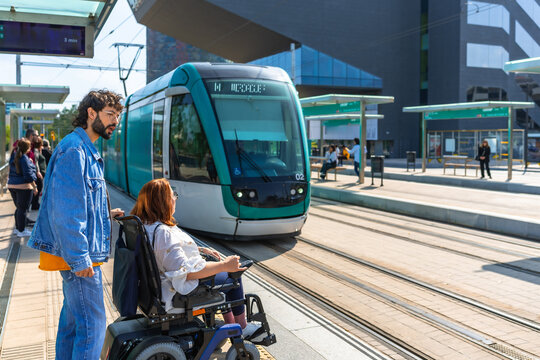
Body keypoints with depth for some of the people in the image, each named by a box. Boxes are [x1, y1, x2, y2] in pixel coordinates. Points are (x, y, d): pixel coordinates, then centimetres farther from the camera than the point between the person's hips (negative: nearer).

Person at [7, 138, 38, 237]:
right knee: (23, 209, 0)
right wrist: (34, 187, -11)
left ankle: (17, 228, 26)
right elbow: (28, 175, -18)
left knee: (19, 207, 19)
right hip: (23, 186, -8)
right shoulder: (24, 159, -16)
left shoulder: (13, 158, 8)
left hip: (12, 185, 8)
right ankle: (21, 231, 5)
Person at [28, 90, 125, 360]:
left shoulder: (86, 150, 15)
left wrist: (105, 213, 13)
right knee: (92, 323, -4)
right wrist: (79, 258, -23)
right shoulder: (74, 149, -17)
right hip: (80, 256, -10)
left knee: (73, 318, 20)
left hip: (75, 253, 10)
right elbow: (65, 210, -23)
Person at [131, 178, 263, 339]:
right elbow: (187, 271, -31)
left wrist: (201, 250, 14)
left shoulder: (142, 224, 1)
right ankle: (242, 328, 24)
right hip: (178, 293, -10)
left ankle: (231, 324, 30)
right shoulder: (163, 232, -31)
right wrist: (224, 265, -25)